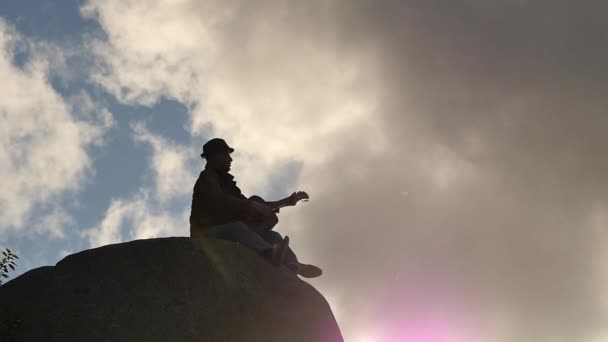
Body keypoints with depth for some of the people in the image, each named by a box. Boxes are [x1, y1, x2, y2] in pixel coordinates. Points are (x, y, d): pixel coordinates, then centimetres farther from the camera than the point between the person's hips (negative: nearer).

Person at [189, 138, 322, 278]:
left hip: (226, 232, 9)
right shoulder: (207, 178, -4)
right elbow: (220, 201, -24)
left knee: (271, 235, -5)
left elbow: (245, 204, 25)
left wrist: (284, 202, 21)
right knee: (237, 227, -38)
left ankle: (294, 265, -35)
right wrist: (253, 206, -31)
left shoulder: (225, 181, 24)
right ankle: (270, 254, -68)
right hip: (207, 232, -9)